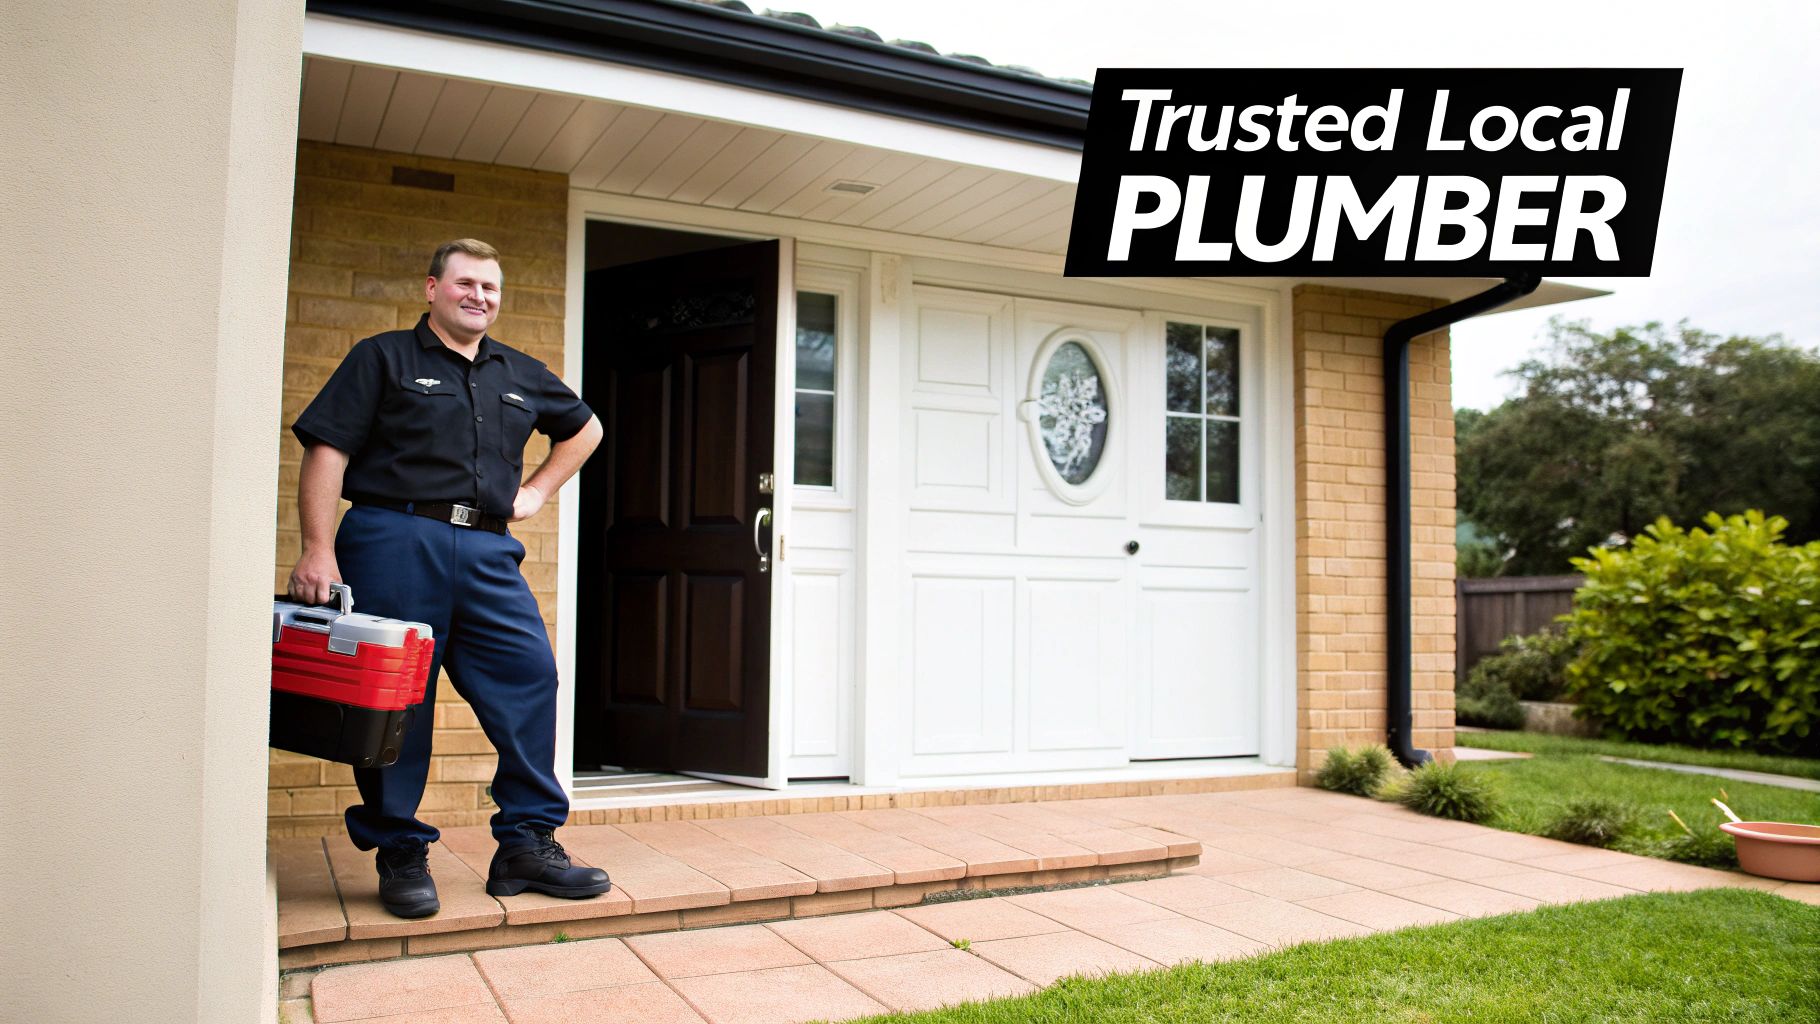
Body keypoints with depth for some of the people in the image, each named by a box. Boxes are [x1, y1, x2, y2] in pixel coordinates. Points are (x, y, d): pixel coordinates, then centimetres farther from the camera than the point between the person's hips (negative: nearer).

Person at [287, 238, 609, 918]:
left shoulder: (521, 375, 19)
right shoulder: (382, 358, 6)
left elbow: (584, 428, 35)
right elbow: (326, 452, -2)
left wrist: (537, 490, 21)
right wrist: (318, 548, -13)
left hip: (487, 553, 4)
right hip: (394, 543, -4)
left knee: (529, 679, -4)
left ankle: (527, 843, 5)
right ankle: (399, 852, 12)